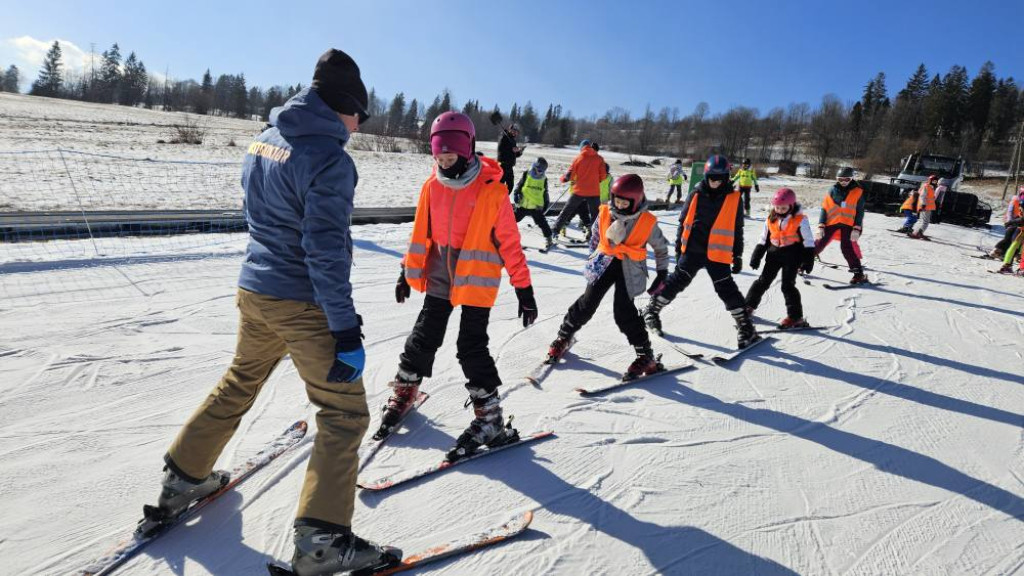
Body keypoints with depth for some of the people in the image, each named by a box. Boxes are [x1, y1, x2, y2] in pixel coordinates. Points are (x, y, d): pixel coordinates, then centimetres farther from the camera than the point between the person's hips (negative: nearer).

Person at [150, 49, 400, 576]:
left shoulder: (264, 138, 7)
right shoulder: (328, 158, -19)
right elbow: (326, 250, -23)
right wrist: (346, 330, -20)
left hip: (253, 290, 8)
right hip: (303, 303, -8)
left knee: (238, 384, 28)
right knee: (344, 413, 2)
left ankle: (183, 479, 42)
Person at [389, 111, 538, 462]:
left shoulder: (492, 190, -12)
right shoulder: (432, 186, 1)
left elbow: (509, 243, -9)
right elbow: (421, 233, 12)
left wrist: (524, 289, -9)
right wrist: (408, 273, 15)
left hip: (476, 283, -4)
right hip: (439, 279, 4)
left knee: (472, 348, -5)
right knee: (424, 339, 13)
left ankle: (490, 420, 8)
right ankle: (403, 392, 36)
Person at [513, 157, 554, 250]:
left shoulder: (544, 180, 3)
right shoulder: (526, 175, -4)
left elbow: (545, 194, 13)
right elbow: (518, 186, 2)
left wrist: (546, 204, 11)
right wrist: (516, 196, -12)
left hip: (536, 207, 0)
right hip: (522, 205, 0)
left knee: (542, 223, -5)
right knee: (513, 219, 8)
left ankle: (549, 239, 5)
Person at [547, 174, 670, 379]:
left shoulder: (647, 222, -10)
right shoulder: (605, 213, -5)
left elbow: (661, 247, 5)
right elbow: (595, 237, 14)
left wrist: (662, 274, 5)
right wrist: (592, 258, 23)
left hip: (630, 268, -3)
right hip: (604, 261, 3)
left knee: (623, 310, -13)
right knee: (588, 302, 2)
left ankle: (645, 355, -1)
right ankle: (564, 336, 22)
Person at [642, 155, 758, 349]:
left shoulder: (734, 198, 1)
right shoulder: (696, 194, 3)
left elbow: (737, 230, 6)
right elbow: (683, 221, 11)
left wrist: (738, 256, 5)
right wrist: (679, 247, 11)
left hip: (718, 253, -1)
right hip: (692, 250, 1)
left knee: (727, 289, -1)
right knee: (677, 281, 5)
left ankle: (745, 326, 9)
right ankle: (652, 310, 20)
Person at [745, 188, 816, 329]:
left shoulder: (800, 220, -9)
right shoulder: (770, 219, 3)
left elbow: (808, 242, -6)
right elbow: (764, 240, 12)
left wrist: (807, 261, -10)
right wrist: (756, 257, 10)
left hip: (792, 255, -4)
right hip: (774, 254, 4)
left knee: (788, 285, -8)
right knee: (763, 281, 10)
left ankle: (796, 317, -2)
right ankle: (749, 305, 24)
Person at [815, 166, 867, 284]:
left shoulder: (857, 192, 1)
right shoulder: (832, 190, 5)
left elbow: (860, 212, 0)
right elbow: (824, 208, 4)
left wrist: (857, 229, -9)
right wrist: (821, 226, -4)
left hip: (848, 223, -2)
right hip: (831, 222, 2)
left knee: (847, 247, -14)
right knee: (819, 243, -1)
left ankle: (858, 272, -7)